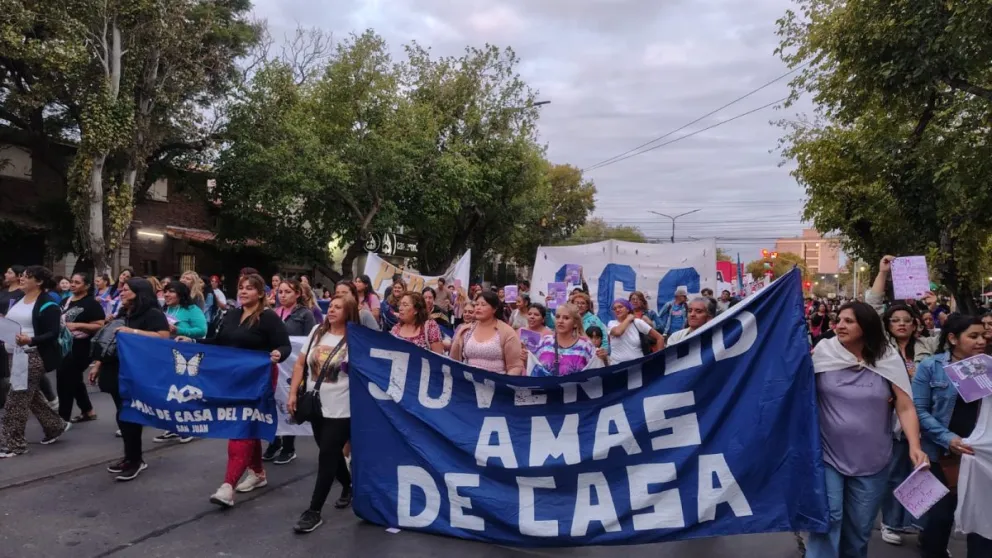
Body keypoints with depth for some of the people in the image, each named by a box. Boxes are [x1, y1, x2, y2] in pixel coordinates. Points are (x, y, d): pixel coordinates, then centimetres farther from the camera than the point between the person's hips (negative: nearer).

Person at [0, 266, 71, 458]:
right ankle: (56, 426, 33)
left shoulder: (47, 304, -12)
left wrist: (31, 340, -31)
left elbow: (53, 334, -17)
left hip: (34, 356, -9)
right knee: (31, 396, 17)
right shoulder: (16, 301, 13)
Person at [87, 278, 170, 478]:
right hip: (117, 372, 8)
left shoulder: (153, 314, -10)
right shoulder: (123, 314, 17)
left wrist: (132, 332, -24)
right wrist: (97, 365, 19)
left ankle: (135, 460, 6)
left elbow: (163, 337, -25)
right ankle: (131, 457, 19)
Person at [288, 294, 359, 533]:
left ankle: (314, 511, 5)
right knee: (332, 454, 18)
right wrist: (293, 393, 4)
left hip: (341, 410, -6)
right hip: (315, 406, 6)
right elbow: (300, 364, 9)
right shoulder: (317, 332, 5)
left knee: (327, 457, -3)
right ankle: (348, 487, 43)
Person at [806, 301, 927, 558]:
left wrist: (915, 446, -17)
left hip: (871, 462, 2)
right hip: (827, 456, -1)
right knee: (828, 519, -9)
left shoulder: (889, 360, -4)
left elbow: (905, 407, -6)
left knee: (859, 528, 13)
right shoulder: (823, 353, -5)